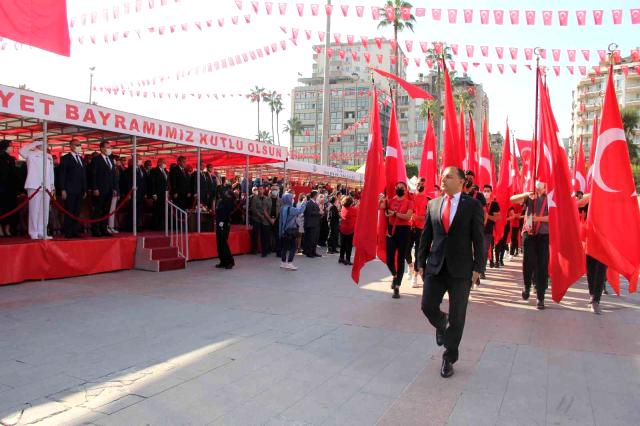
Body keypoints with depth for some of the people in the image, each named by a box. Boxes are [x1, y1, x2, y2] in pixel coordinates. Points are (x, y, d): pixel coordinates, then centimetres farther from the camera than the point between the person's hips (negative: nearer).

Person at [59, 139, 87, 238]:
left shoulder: (81, 159, 19)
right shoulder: (65, 158, 0)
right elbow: (62, 175, -5)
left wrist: (85, 190, 15)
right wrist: (63, 190, -11)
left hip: (80, 191, 6)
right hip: (70, 190, -6)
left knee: (77, 212, 5)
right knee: (69, 212, -4)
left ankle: (75, 231, 9)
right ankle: (67, 232, 0)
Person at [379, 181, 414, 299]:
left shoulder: (409, 202, 1)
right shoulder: (391, 201, 9)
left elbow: (408, 216, -15)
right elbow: (380, 207, -8)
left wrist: (394, 213, -18)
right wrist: (381, 200, -26)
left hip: (403, 230, -2)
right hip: (391, 230, 3)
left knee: (400, 259, 2)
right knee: (389, 259, 0)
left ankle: (397, 288, 6)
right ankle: (395, 276, 34)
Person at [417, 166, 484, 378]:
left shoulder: (473, 205, -2)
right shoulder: (433, 204, 8)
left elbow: (478, 239, -4)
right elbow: (426, 236, 10)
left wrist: (477, 268, -8)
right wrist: (421, 262, 7)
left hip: (460, 268, -3)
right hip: (435, 265, 3)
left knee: (457, 317, 4)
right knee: (428, 306, -2)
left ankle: (449, 358, 22)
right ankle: (442, 324, 34)